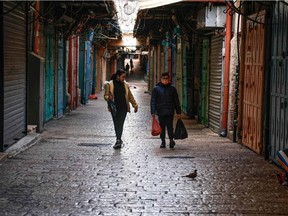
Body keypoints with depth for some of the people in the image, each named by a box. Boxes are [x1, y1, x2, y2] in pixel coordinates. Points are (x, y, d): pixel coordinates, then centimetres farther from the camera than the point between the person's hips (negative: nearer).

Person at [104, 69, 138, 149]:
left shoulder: (125, 85, 12)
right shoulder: (109, 84, 1)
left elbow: (130, 96, 20)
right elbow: (106, 95, 1)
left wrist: (135, 105, 19)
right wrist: (108, 98, -22)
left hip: (123, 108, 1)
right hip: (114, 108, -1)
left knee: (120, 124, -8)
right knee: (116, 124, 2)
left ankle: (118, 140, -12)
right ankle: (119, 140, 12)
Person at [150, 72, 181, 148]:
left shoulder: (172, 89, 7)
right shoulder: (156, 89, 3)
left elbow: (176, 101, 11)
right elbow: (153, 101, 2)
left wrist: (178, 112, 8)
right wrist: (153, 112, -6)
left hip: (170, 112, -1)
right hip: (160, 111, 1)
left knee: (169, 126, -10)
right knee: (162, 127, 7)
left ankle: (171, 140, -9)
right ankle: (163, 141, 15)